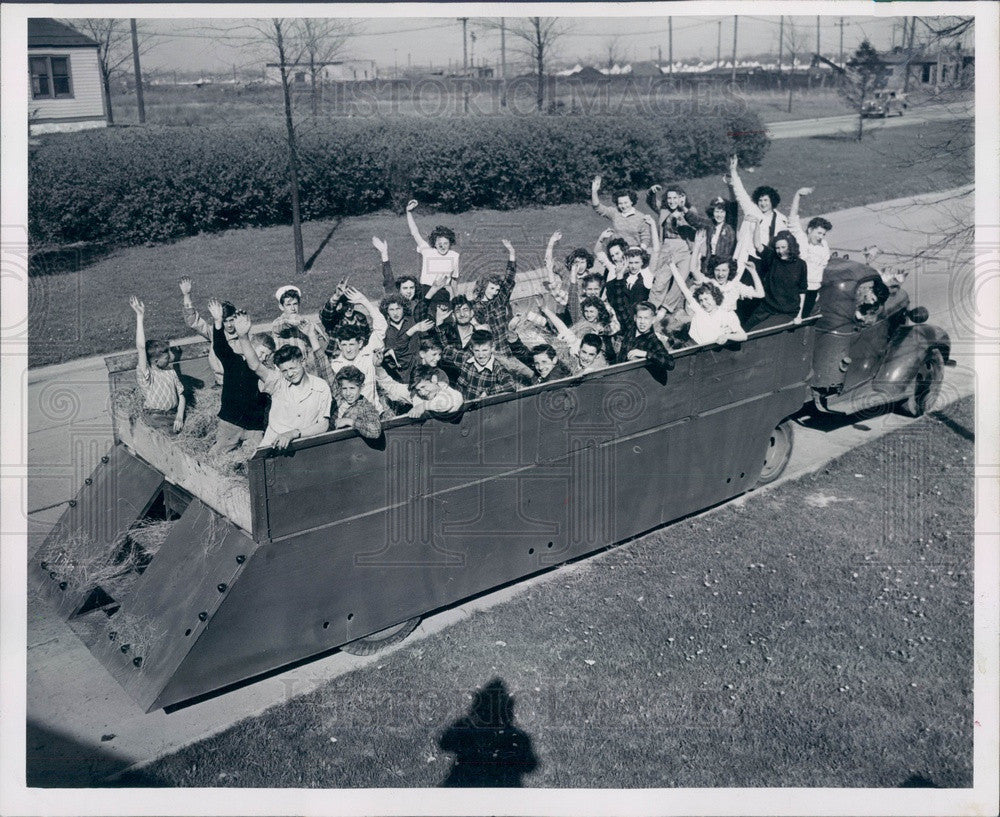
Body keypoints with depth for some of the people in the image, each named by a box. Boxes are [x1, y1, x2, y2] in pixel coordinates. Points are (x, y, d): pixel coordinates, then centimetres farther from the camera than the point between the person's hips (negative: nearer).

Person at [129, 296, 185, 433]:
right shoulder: (145, 373, -6)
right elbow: (141, 347, -20)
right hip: (156, 418, -6)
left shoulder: (170, 371, 13)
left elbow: (181, 395, 13)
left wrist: (179, 417, -5)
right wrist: (140, 316, -23)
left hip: (174, 414, 6)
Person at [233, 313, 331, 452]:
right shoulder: (278, 382, 1)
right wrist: (243, 337, -29)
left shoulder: (321, 387, -1)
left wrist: (293, 433, -16)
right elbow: (255, 366, -15)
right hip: (272, 445, 1)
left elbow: (323, 425, -4)